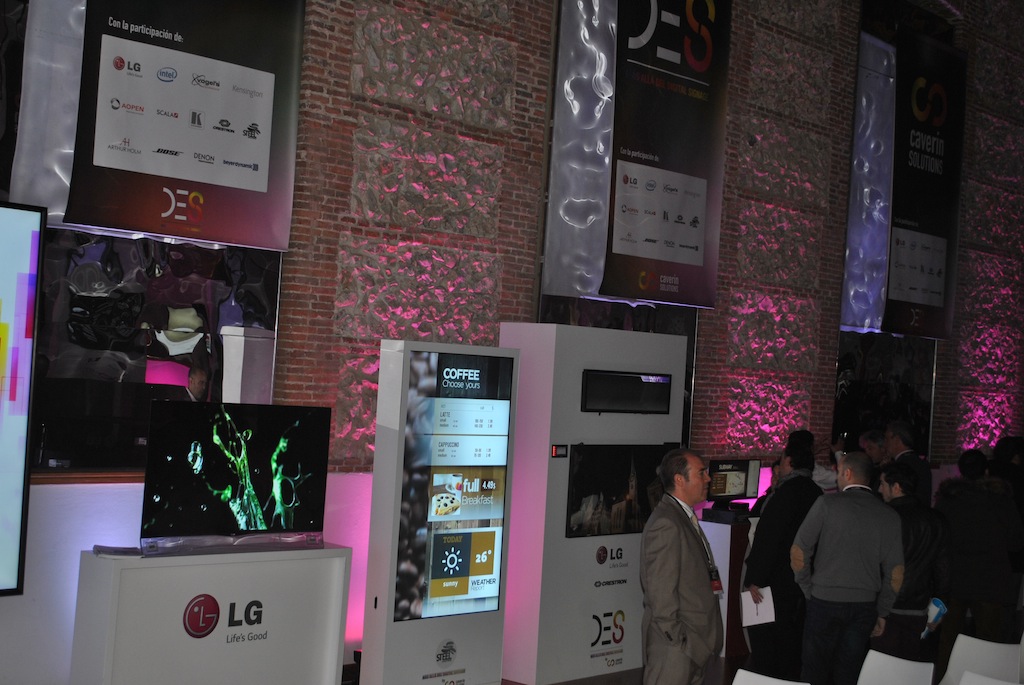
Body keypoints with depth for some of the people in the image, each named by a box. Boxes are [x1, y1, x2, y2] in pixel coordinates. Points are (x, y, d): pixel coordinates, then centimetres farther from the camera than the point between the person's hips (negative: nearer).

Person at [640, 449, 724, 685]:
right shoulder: (665, 525, -19)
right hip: (675, 647, -10)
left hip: (693, 642, 10)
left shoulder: (683, 517, 13)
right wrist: (679, 641, -17)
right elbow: (661, 592, -21)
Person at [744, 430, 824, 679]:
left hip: (777, 584, -8)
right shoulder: (815, 492, 7)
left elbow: (768, 539, -22)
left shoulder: (787, 492, -18)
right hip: (802, 582, 9)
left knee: (765, 643, -2)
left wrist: (755, 579, -18)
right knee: (790, 642, 17)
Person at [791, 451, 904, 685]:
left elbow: (798, 552, -8)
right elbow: (896, 573, 2)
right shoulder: (888, 515, 1)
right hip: (865, 607, 3)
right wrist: (882, 613, 12)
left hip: (825, 601, -3)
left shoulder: (827, 504, -7)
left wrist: (808, 591, 5)